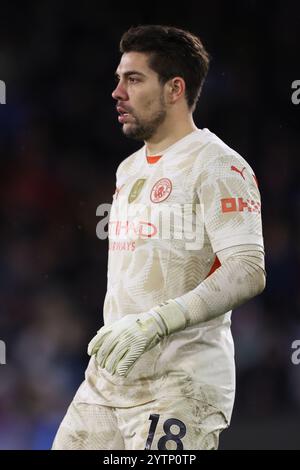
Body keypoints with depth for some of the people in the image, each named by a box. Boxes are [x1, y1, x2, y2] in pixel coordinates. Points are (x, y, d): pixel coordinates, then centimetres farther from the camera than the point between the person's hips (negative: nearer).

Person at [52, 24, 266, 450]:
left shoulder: (216, 166, -9)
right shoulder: (129, 169, 19)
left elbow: (247, 272, -20)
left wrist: (155, 321, -28)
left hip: (179, 387, -8)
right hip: (106, 377, 8)